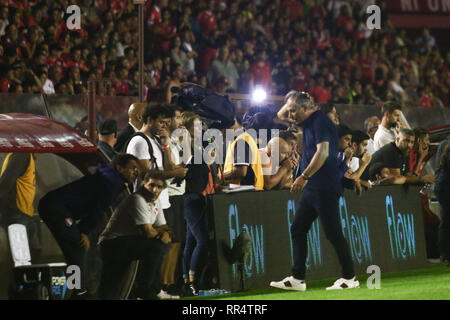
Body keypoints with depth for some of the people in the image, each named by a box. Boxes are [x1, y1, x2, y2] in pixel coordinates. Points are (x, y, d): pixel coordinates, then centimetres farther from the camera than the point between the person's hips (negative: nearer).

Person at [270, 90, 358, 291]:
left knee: (333, 233, -6)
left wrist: (303, 176, -25)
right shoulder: (307, 122, 15)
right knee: (297, 229, 9)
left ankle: (350, 278, 2)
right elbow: (280, 116, 30)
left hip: (325, 188, -10)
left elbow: (323, 153, -24)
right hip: (311, 188, 10)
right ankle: (297, 279, 10)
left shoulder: (320, 122, -14)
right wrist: (290, 103, 10)